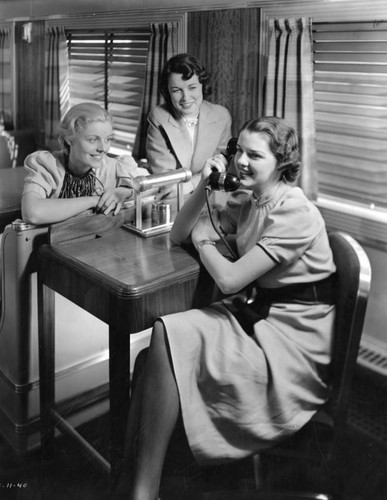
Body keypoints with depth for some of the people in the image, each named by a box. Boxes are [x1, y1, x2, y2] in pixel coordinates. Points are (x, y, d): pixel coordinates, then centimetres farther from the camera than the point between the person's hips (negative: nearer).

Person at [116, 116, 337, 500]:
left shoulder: (294, 213, -16)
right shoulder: (246, 203, 10)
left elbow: (229, 280, -21)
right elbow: (178, 235, 12)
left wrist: (205, 240, -2)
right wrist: (203, 187, -2)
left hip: (294, 334, -8)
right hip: (253, 313, 8)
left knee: (170, 339, -23)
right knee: (164, 335, -17)